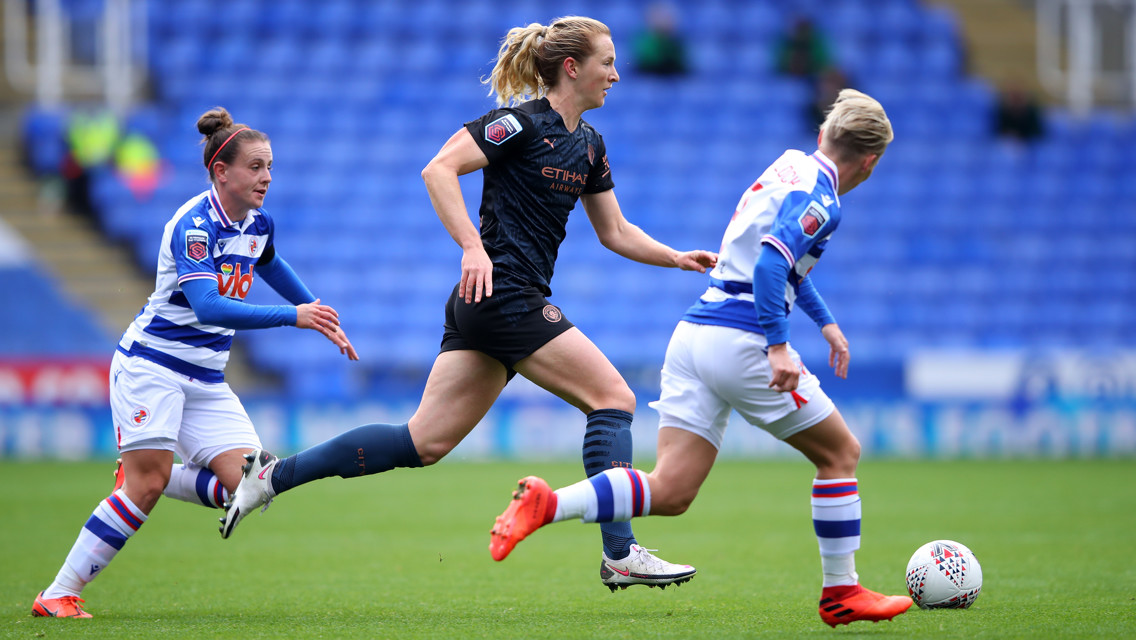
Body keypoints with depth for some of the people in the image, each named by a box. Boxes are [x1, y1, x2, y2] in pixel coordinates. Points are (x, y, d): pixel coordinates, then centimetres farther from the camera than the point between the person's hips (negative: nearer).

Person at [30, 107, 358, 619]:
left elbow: (271, 269, 31)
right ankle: (58, 595, -10)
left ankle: (140, 476, 12)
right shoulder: (193, 225, -19)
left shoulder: (257, 223, 6)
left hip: (206, 379, 7)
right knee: (148, 485, -18)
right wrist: (293, 317, -39)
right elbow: (207, 307, -33)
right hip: (150, 365, -7)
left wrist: (321, 318, 38)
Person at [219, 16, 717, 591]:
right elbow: (438, 169, -16)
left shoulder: (588, 144, 17)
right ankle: (620, 555, -7)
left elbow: (615, 233, 25)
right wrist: (473, 247, -24)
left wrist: (678, 258, 14)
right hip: (504, 297, -9)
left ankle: (273, 475, 7)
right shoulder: (522, 122, -10)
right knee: (613, 397, -8)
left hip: (480, 306, 9)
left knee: (425, 442, 4)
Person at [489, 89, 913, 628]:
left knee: (670, 491, 0)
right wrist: (779, 347, -27)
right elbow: (771, 262, -24)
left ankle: (546, 504, -19)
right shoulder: (819, 198, -8)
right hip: (741, 340, -8)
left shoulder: (790, 167, 20)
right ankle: (841, 593, 15)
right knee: (840, 453, 10)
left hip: (694, 334, 8)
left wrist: (825, 321, 43)